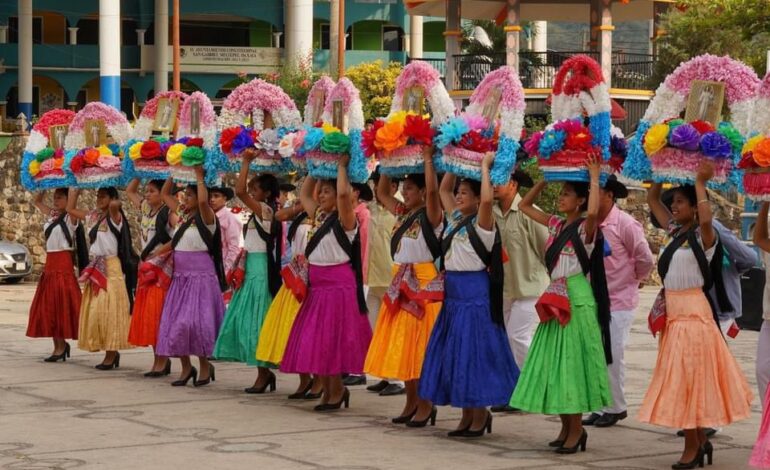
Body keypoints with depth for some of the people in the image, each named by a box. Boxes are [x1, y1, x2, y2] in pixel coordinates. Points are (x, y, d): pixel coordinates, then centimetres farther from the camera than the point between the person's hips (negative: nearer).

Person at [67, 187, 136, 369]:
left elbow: (114, 205, -33)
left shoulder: (114, 217, -9)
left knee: (109, 311, -8)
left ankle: (111, 354, -5)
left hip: (111, 267, -8)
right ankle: (111, 353, 12)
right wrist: (75, 188, 17)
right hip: (95, 268, 8)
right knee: (95, 311, 6)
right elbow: (70, 209, 22)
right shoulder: (93, 217, 12)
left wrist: (114, 203, -13)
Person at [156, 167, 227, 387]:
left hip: (200, 276, -8)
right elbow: (165, 194, 23)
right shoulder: (183, 216, 13)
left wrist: (199, 175, -19)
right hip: (180, 276, 8)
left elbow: (203, 200, -29)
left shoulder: (206, 217, -8)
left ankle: (205, 365, 4)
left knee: (195, 321, -10)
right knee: (175, 322, 5)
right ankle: (186, 367, 15)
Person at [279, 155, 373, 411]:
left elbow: (344, 193, -28)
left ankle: (336, 390, 8)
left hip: (338, 283, -8)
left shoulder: (345, 220, -10)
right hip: (316, 284, 8)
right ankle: (329, 390, 18)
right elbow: (304, 194, 25)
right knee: (313, 340, 7)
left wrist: (341, 166, -14)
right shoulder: (318, 217, 13)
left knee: (331, 339, -4)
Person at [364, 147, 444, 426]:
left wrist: (428, 158, -19)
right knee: (401, 344, 10)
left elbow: (433, 190, -26)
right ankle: (411, 402, 18)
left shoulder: (430, 215, -9)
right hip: (401, 285, 8)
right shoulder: (403, 213, 12)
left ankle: (425, 404, 2)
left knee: (420, 345, -6)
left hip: (424, 283, -8)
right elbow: (382, 192, 23)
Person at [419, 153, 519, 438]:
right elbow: (443, 189, 22)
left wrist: (485, 166, -19)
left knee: (473, 352, -4)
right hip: (453, 291, 8)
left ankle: (480, 416, 6)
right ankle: (468, 415, 18)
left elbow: (487, 200, -30)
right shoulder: (455, 219, 12)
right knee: (455, 352, 9)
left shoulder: (482, 223, -10)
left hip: (475, 292, -8)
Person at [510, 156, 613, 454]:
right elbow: (524, 205, 20)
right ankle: (566, 427, 16)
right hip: (555, 298, 7)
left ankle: (576, 429, 2)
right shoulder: (556, 225, 12)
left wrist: (594, 178, -21)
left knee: (572, 360, -5)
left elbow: (594, 211, -32)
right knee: (554, 362, 8)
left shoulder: (585, 227, -8)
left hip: (577, 298, -7)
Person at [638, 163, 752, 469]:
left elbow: (706, 217, -33)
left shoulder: (704, 235, -10)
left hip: (693, 312, -8)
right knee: (679, 378, 10)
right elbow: (652, 200, 19)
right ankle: (701, 441, 19)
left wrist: (700, 183, -22)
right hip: (673, 313, 8)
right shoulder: (675, 231, 11)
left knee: (689, 377, -5)